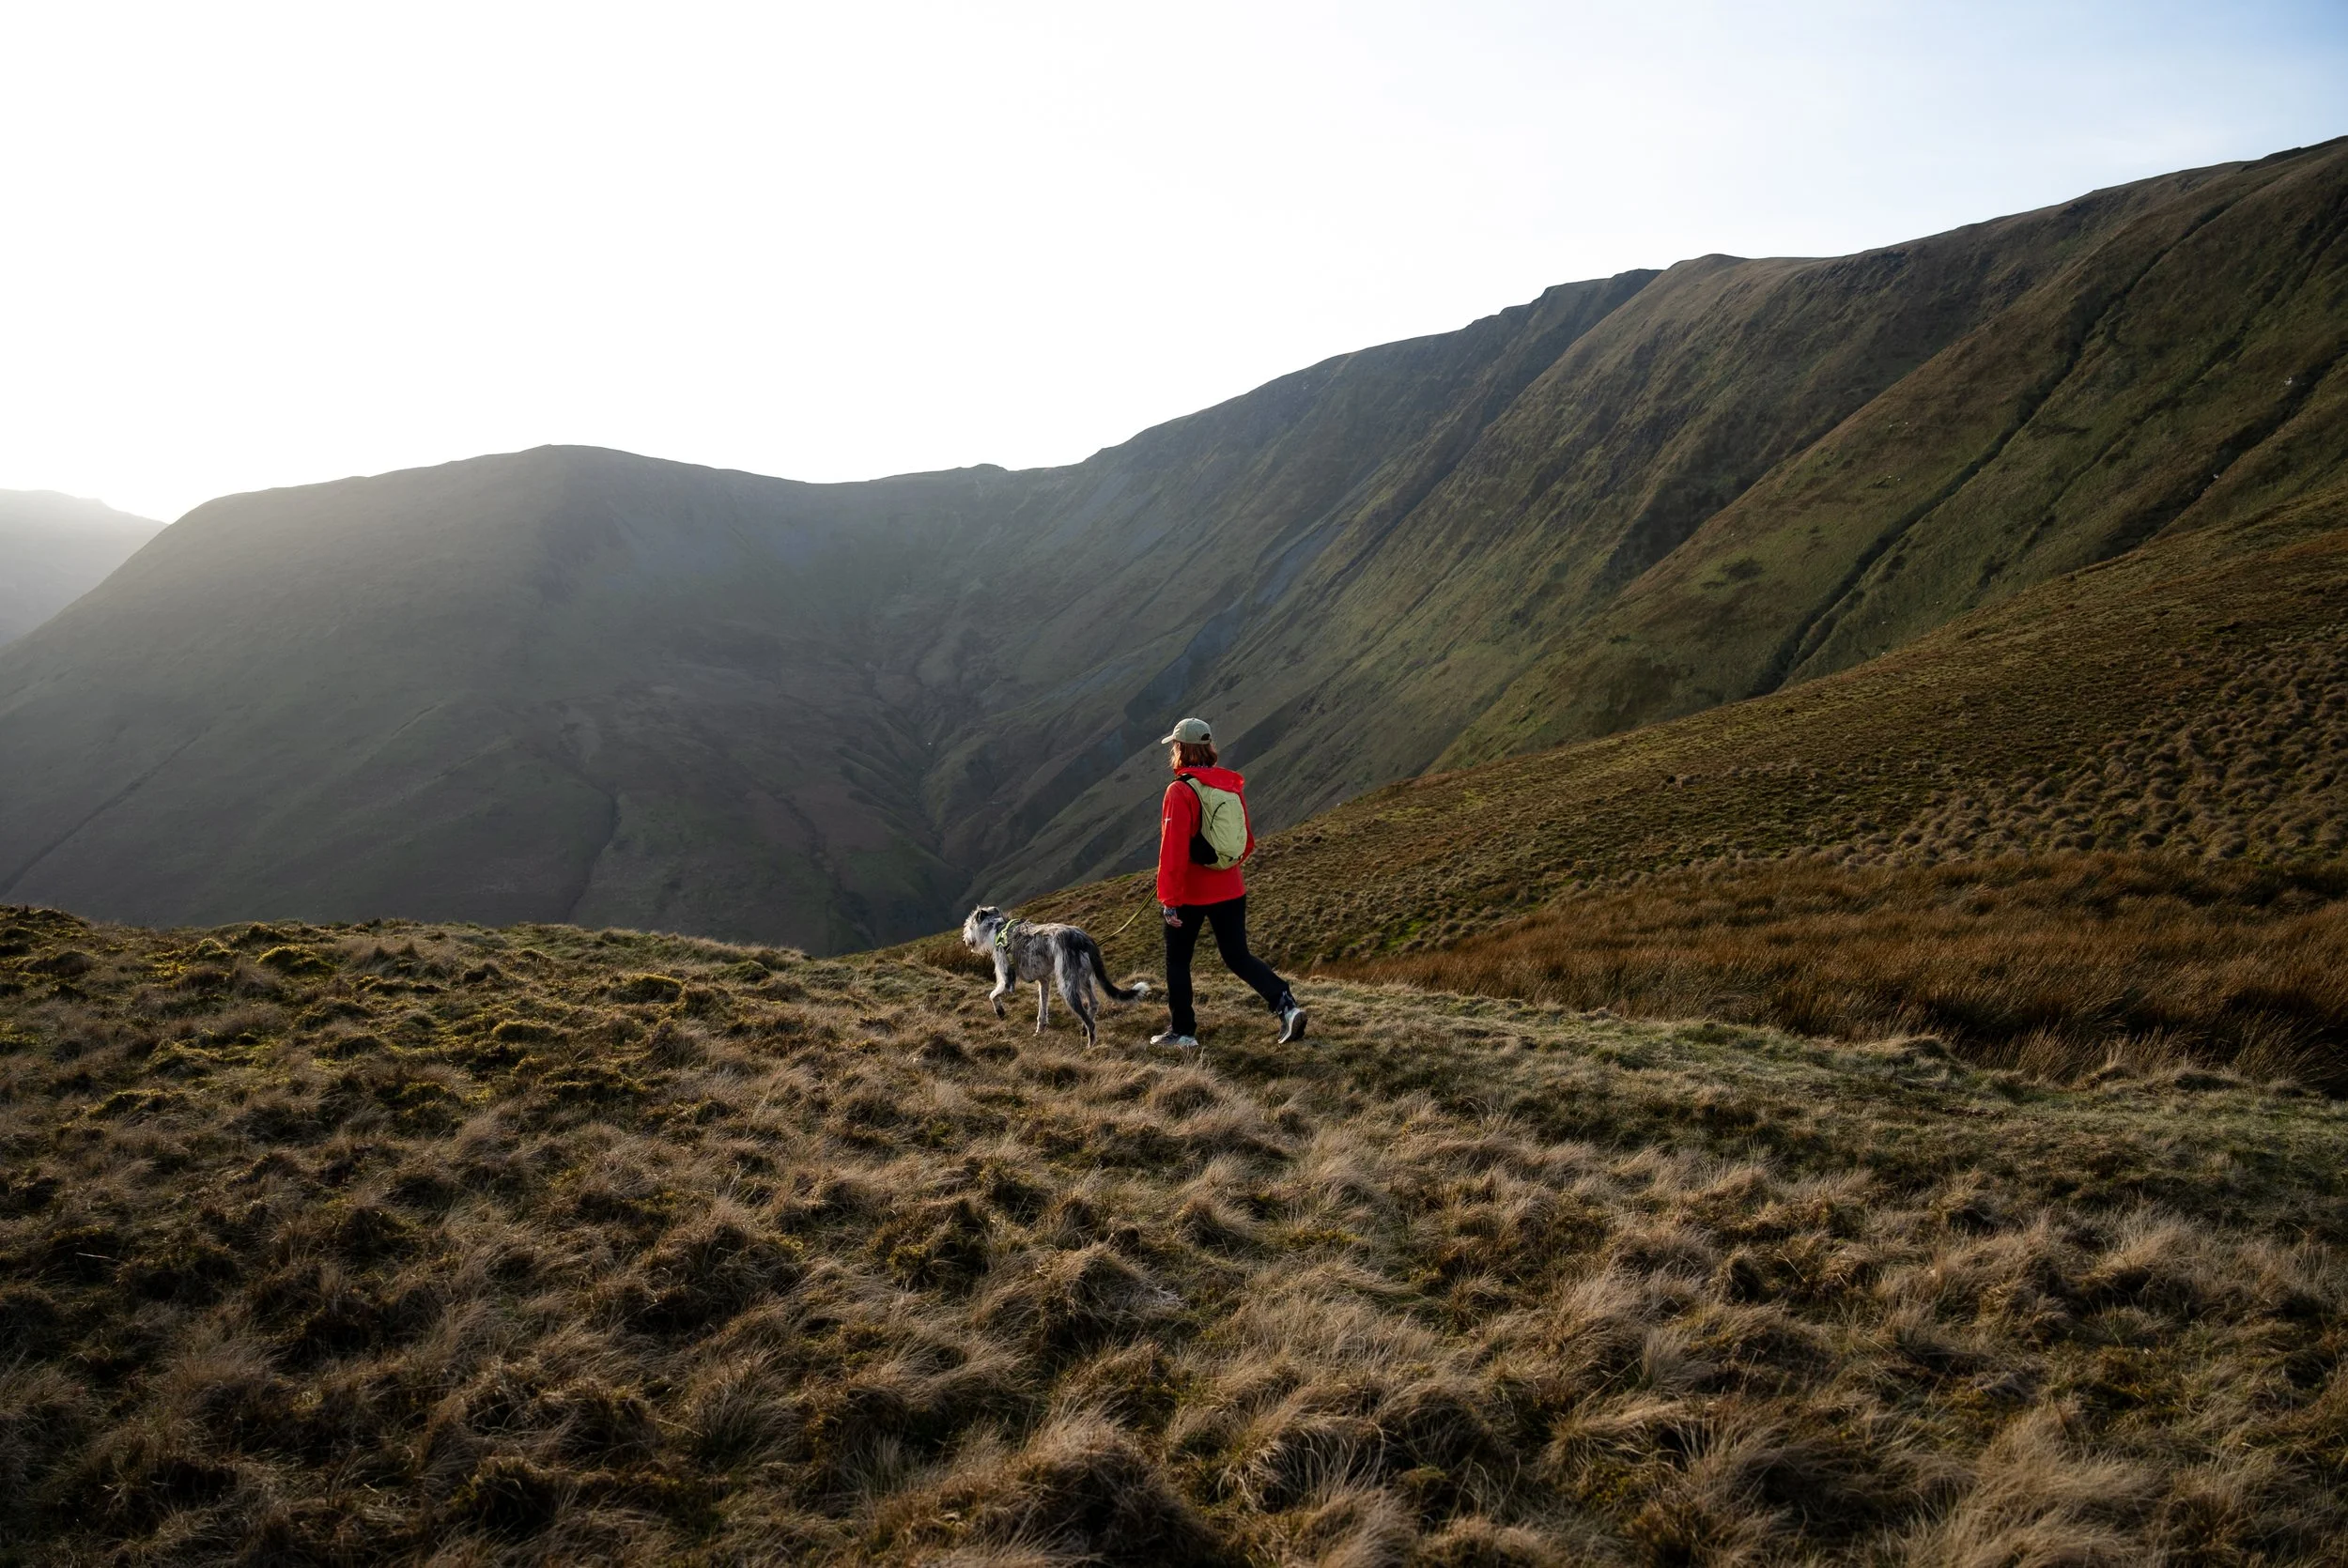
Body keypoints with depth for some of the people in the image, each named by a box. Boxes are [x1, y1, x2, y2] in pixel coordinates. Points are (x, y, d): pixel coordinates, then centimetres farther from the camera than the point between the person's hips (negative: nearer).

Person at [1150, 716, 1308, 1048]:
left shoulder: (1180, 791, -16)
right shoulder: (1232, 785, 4)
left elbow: (1173, 849, -20)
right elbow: (1247, 843, 12)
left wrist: (1169, 899, -17)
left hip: (1191, 893, -6)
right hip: (1230, 890, 6)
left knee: (1178, 960, 13)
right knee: (1238, 957, 12)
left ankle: (1183, 1031, 19)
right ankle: (1286, 1004, -6)